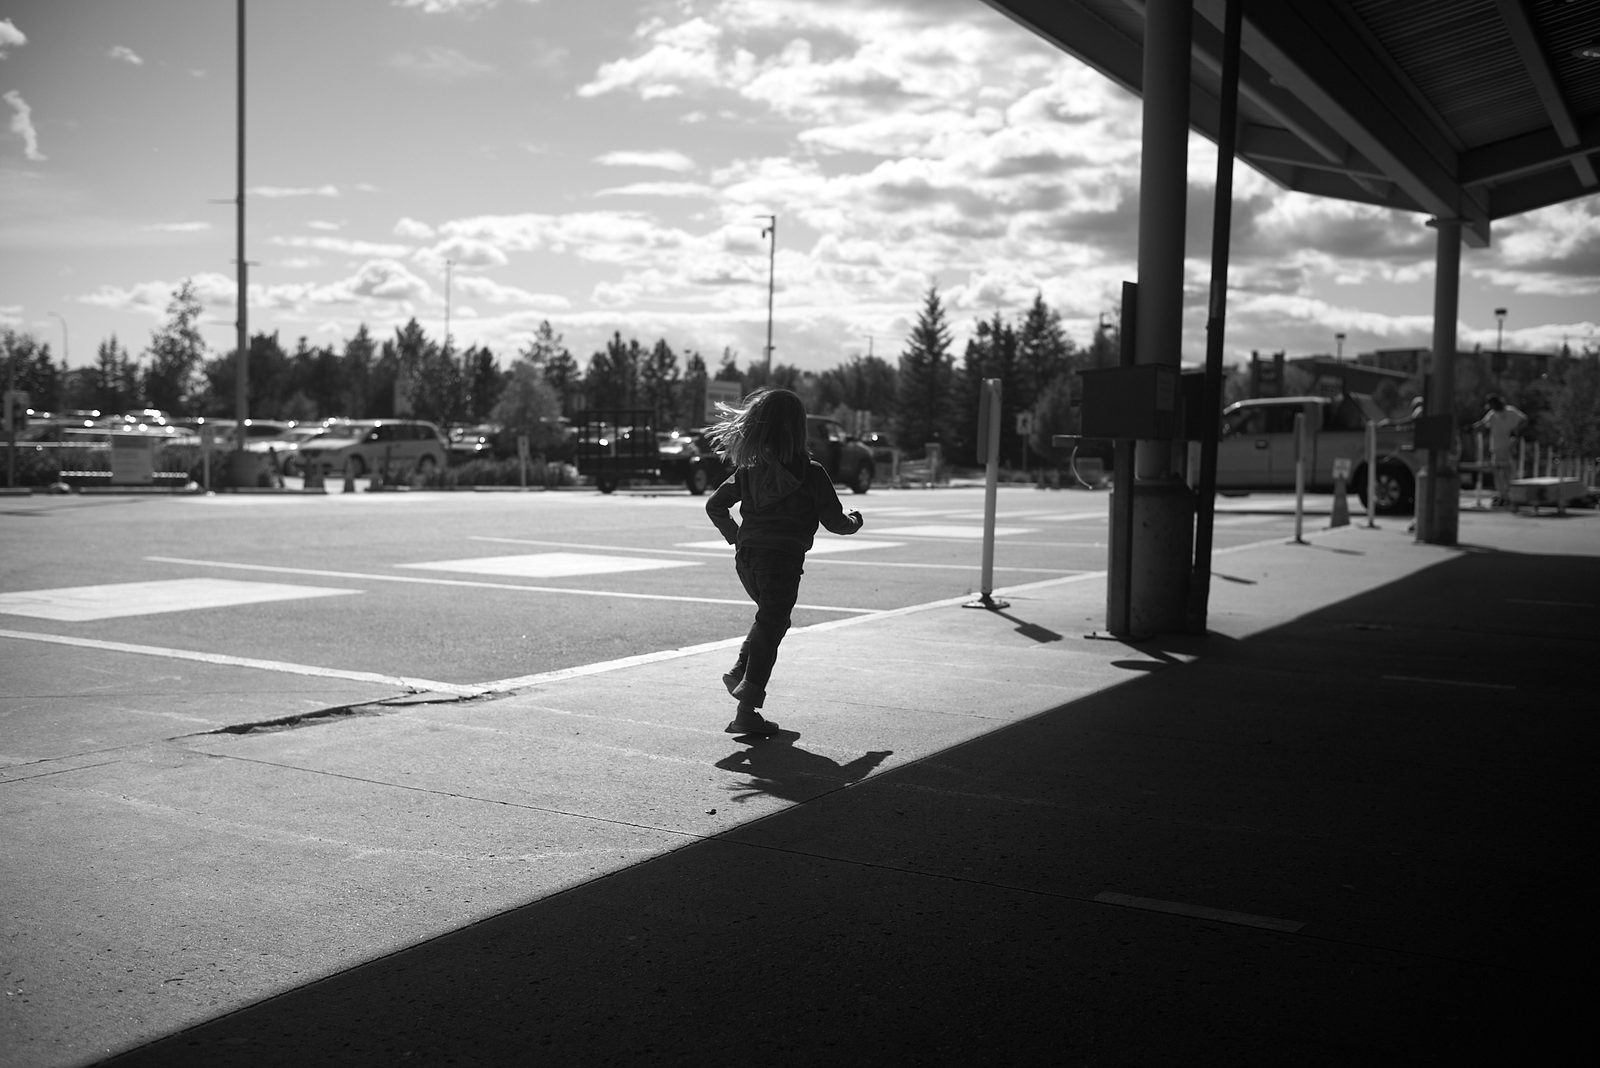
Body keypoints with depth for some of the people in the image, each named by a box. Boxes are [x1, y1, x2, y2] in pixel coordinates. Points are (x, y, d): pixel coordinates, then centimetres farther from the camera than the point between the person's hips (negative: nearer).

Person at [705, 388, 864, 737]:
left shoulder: (748, 469, 5)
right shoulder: (810, 473, -9)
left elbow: (715, 505, 8)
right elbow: (835, 522, -4)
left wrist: (735, 536, 23)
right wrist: (854, 521, 18)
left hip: (747, 558, 6)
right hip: (783, 561, -6)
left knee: (772, 619, 27)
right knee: (770, 628, -1)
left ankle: (740, 671, 12)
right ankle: (747, 712, -3)